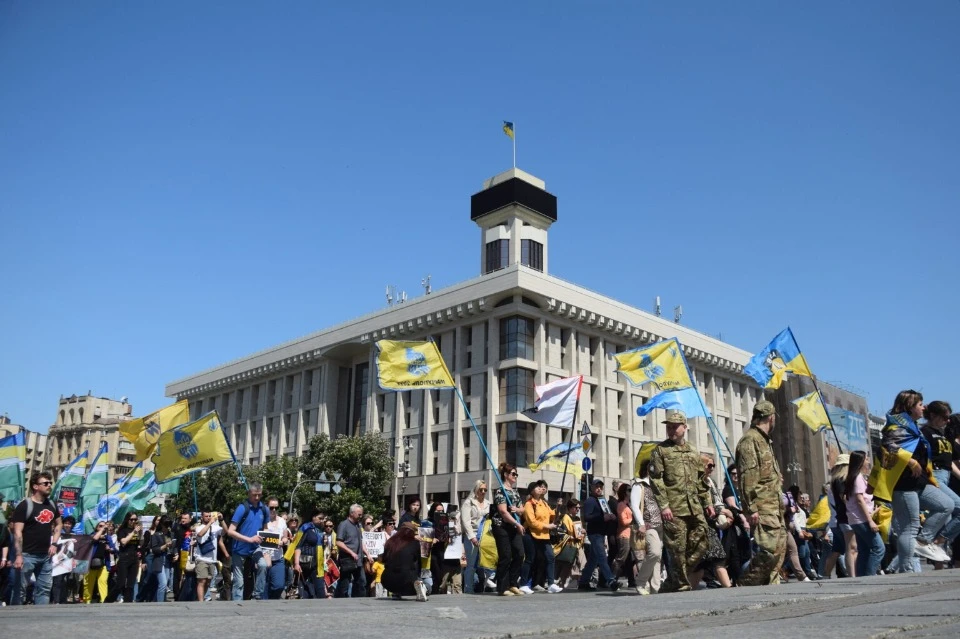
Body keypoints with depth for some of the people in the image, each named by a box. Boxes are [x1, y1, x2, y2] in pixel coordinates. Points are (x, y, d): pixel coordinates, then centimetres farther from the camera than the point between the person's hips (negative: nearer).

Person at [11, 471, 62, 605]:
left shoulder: (51, 505, 10)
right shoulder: (25, 505, -11)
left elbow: (59, 524, 21)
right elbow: (17, 532, -15)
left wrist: (54, 544, 6)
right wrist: (19, 555, -21)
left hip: (46, 555, 7)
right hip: (27, 555, -7)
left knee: (44, 588, 10)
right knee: (20, 588, -1)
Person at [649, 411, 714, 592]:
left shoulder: (693, 452, 18)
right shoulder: (660, 450, 1)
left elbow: (700, 480, 22)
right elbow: (656, 480, -6)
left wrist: (707, 502, 15)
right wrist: (663, 505, -14)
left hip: (695, 507, 6)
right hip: (674, 509, -6)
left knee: (701, 544, 4)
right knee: (678, 548, -4)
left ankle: (673, 581, 16)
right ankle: (682, 583, 10)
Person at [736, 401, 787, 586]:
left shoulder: (764, 440, 21)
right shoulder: (750, 440, -11)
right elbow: (747, 476, -18)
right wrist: (751, 508, -22)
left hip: (774, 506, 11)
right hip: (762, 508, -10)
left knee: (780, 546, 10)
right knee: (770, 549, -15)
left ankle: (771, 585, 16)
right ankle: (747, 585, -8)